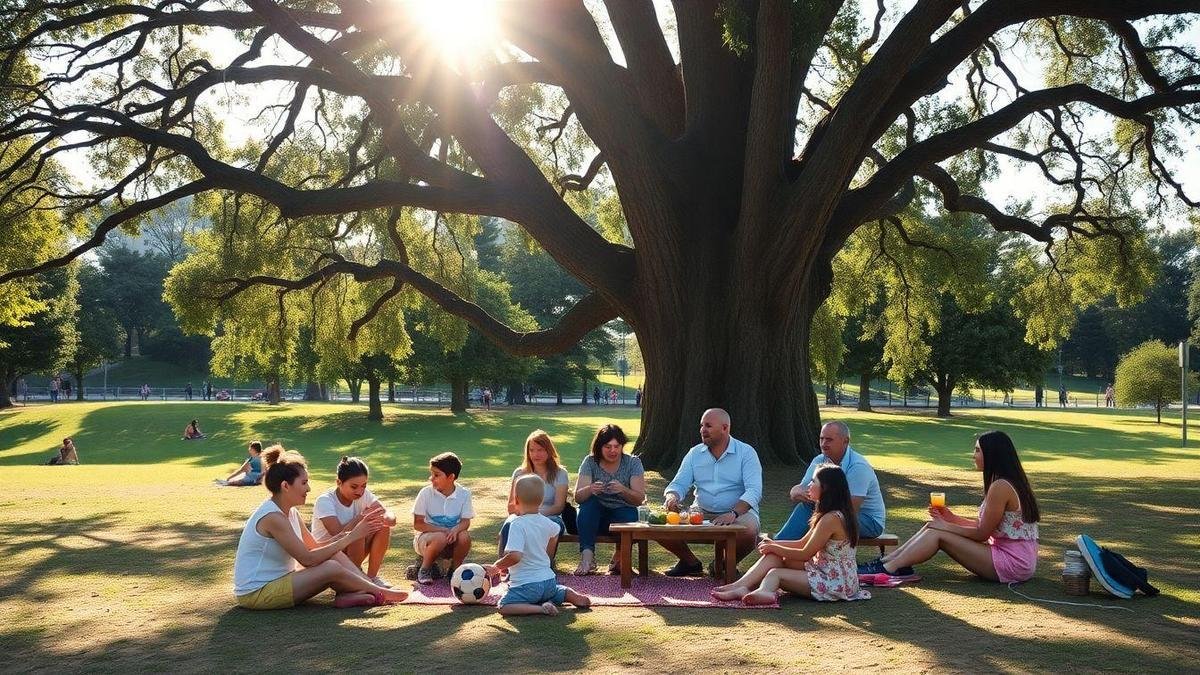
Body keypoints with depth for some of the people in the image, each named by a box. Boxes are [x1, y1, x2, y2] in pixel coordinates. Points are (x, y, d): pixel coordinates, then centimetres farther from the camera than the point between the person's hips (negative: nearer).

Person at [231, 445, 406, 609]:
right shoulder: (273, 517, -23)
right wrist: (351, 537, -20)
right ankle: (379, 593, -4)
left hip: (277, 580, 9)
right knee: (331, 568, -19)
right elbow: (308, 558, -24)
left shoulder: (291, 513, 8)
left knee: (334, 555, -4)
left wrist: (345, 534, -9)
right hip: (255, 594, -9)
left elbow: (314, 547, 7)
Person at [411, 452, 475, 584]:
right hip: (426, 537, -2)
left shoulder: (464, 494, -7)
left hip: (451, 535, 2)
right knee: (440, 538, -36)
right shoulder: (426, 493, -12)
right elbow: (417, 524, -11)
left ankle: (454, 569, -4)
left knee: (465, 536, -31)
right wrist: (443, 530, -24)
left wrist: (455, 530, -31)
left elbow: (466, 521, -7)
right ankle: (424, 570, -8)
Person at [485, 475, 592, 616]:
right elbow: (555, 532, 31)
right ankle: (572, 595, 5)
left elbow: (515, 556, -30)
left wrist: (497, 566, -14)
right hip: (549, 580, 8)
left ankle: (541, 608, -27)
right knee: (558, 591, 36)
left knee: (503, 607, -11)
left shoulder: (517, 524, -19)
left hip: (526, 584, -8)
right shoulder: (545, 522, 5)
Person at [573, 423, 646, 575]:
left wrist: (623, 490, -29)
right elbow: (577, 497, -11)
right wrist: (590, 489, -34)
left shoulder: (633, 463, -2)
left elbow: (640, 498, -8)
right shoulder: (590, 462, -2)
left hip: (622, 513, -1)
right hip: (595, 516, 1)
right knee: (589, 502, -29)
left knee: (630, 515, -33)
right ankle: (587, 557, -37)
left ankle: (619, 557, -6)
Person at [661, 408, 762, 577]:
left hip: (739, 511, -3)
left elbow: (754, 491, -16)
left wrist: (733, 514, -33)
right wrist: (672, 497, -22)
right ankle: (690, 563, 9)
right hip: (701, 513, 4)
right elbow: (679, 484, 4)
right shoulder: (695, 453, 9)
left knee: (749, 531, -37)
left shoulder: (746, 453, -5)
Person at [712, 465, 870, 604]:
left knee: (774, 574, -13)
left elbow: (805, 554, -16)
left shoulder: (831, 519, -21)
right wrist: (774, 544, 4)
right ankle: (741, 585, -13)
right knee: (774, 555, -3)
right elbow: (802, 543, 15)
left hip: (836, 583, -9)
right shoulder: (829, 515, 11)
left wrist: (773, 548, -4)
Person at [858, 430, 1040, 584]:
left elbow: (982, 533, -15)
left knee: (938, 534, -11)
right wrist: (952, 519, 9)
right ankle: (885, 561, 4)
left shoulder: (1001, 487, -19)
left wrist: (947, 526, -4)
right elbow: (987, 526, 14)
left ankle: (889, 568, -6)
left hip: (1012, 562, -9)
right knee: (934, 527, 4)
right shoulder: (1011, 482, 13)